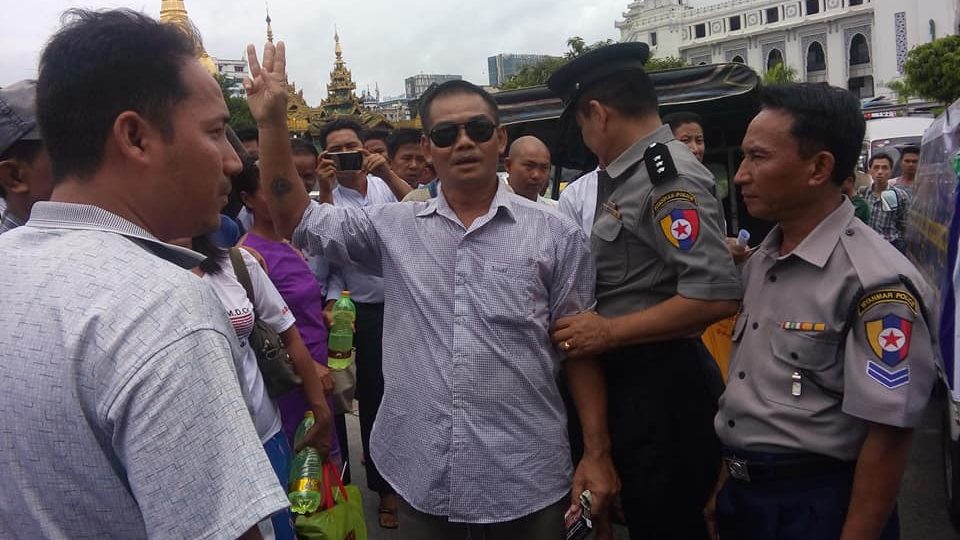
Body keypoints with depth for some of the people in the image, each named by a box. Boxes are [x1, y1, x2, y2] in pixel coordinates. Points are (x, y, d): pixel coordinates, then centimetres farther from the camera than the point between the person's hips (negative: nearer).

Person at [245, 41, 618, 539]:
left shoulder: (555, 235, -2)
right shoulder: (392, 229, 4)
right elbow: (296, 219, 4)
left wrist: (597, 453, -2)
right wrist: (272, 123, -6)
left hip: (525, 480, -1)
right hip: (423, 479, 2)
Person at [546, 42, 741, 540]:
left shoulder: (668, 176, -20)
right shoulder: (631, 174, 9)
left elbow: (717, 295, -28)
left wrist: (608, 332, -22)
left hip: (662, 383, -9)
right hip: (630, 376, 10)